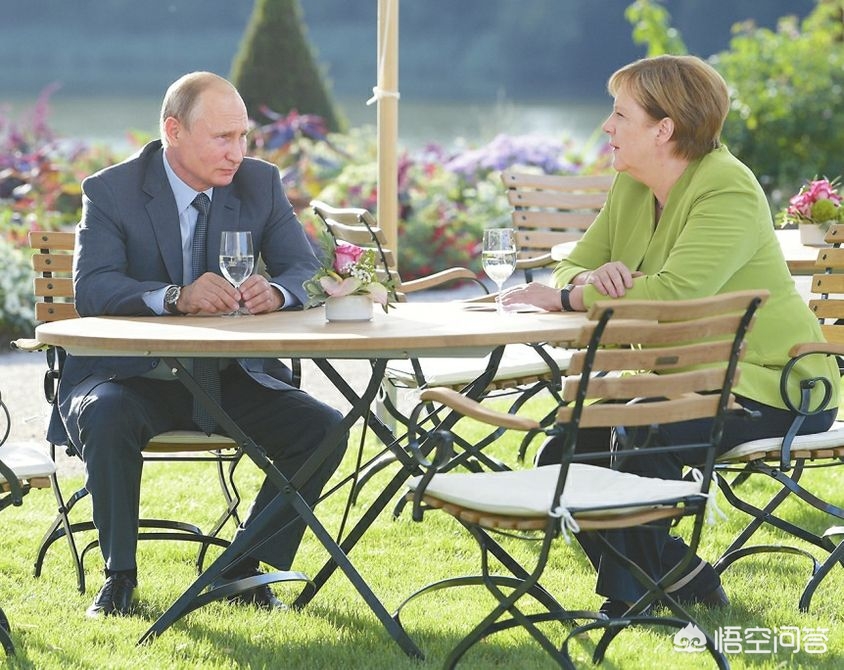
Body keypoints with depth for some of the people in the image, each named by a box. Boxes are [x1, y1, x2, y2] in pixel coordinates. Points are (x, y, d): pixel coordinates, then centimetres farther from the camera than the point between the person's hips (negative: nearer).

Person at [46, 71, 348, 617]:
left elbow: (307, 271, -3)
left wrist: (275, 293, -29)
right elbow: (92, 288, -21)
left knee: (324, 429, -17)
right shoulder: (111, 191, -8)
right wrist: (175, 297, -39)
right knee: (106, 419, -35)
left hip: (233, 379, 4)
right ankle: (119, 575, -15)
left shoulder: (261, 183, 2)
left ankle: (244, 570, 0)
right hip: (133, 375, -3)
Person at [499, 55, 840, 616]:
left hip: (768, 386, -9)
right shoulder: (630, 189, 8)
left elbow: (672, 293, -34)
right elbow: (571, 270, 6)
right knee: (564, 452, -6)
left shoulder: (729, 192, -20)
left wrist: (564, 297, -27)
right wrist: (590, 279, -20)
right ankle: (678, 574, 6)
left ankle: (632, 593, -9)